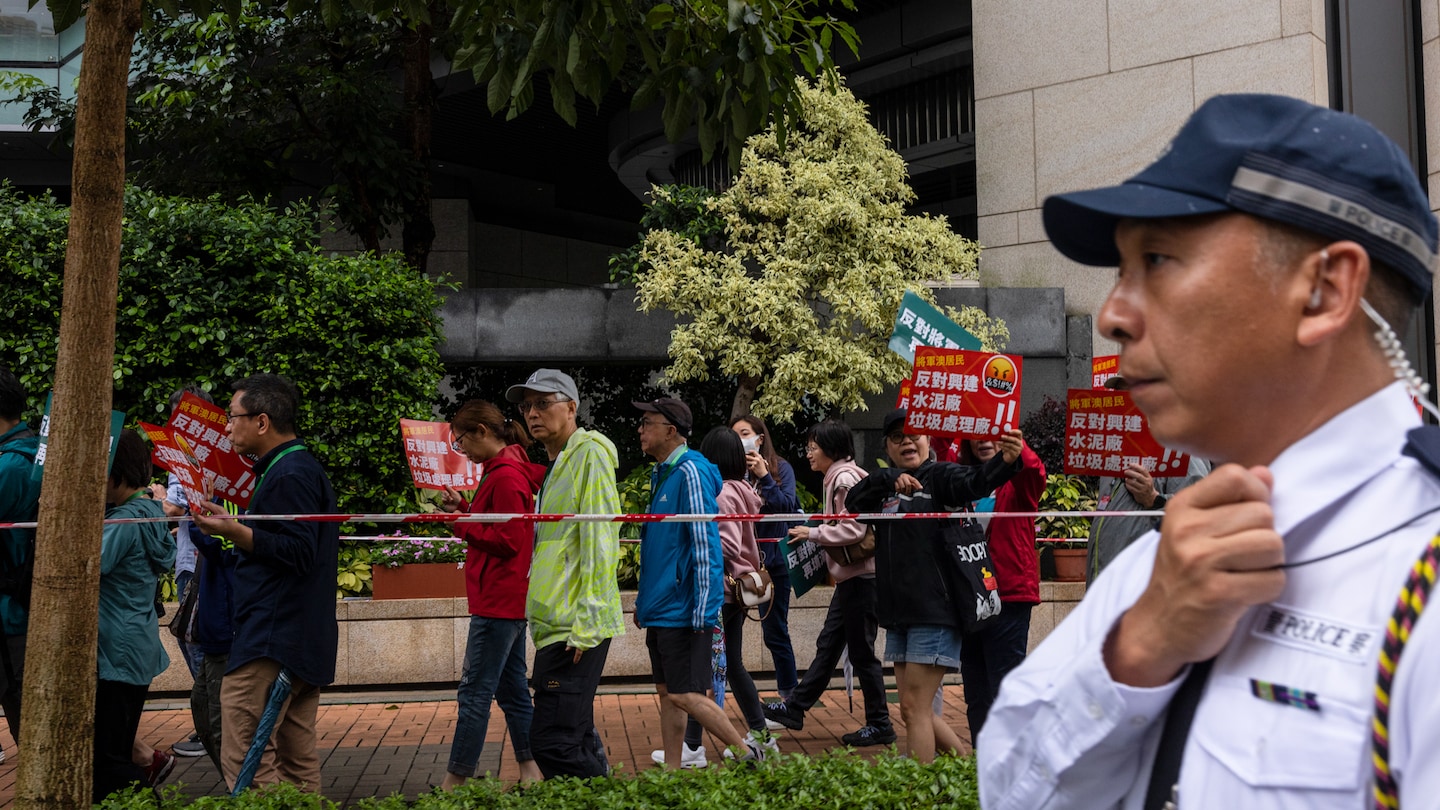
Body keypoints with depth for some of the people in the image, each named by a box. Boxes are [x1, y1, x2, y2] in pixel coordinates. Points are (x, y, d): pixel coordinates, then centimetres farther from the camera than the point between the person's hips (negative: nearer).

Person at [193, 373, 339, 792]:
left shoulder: (288, 477, -14)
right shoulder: (305, 467, 19)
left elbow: (299, 552, -21)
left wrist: (235, 532, -23)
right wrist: (233, 528, 20)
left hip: (270, 643, -11)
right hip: (304, 641, 11)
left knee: (244, 761, -10)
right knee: (298, 762, 12)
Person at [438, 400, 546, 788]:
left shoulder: (506, 476, -16)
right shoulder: (505, 469, 16)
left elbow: (508, 541, -20)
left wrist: (461, 524, -14)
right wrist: (463, 509, 7)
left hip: (498, 602, -11)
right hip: (509, 599, 11)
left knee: (474, 692, -7)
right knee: (512, 688, 14)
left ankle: (454, 782, -4)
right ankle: (531, 771, 18)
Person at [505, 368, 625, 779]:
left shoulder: (590, 453, -8)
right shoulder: (557, 466, 21)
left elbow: (599, 543, -15)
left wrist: (585, 624, -20)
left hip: (576, 626, -10)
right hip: (559, 626, 10)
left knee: (552, 741, -14)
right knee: (578, 741, 13)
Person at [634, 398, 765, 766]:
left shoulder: (690, 472, -15)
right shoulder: (660, 474, 14)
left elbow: (703, 542, -19)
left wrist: (701, 609, -21)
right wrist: (644, 599, 20)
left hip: (682, 607, -10)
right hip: (661, 608, 10)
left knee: (684, 695, -8)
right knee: (667, 694, 11)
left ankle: (748, 753, 5)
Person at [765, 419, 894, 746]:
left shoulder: (845, 478, -16)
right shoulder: (837, 477, 14)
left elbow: (854, 529, -23)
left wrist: (813, 533, -15)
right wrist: (814, 534, 10)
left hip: (861, 576, -10)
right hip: (850, 576, 10)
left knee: (861, 651, -2)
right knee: (828, 644, 15)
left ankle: (880, 725, 8)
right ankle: (795, 708, 22)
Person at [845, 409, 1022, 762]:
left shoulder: (939, 476, -4)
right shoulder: (885, 488, 15)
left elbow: (975, 481, -23)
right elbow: (853, 502, -1)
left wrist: (1006, 461, -45)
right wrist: (889, 478, -18)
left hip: (935, 611, -7)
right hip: (899, 614, 8)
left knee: (915, 709, -7)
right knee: (913, 711, 13)